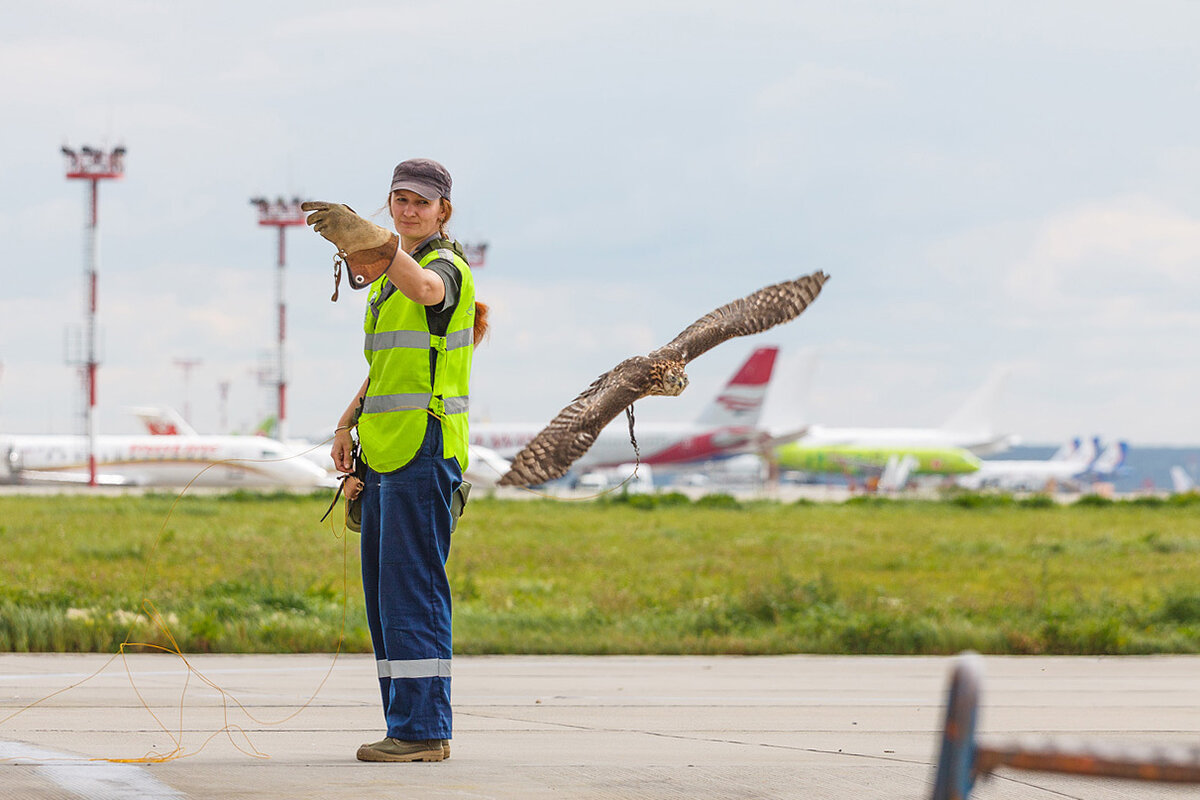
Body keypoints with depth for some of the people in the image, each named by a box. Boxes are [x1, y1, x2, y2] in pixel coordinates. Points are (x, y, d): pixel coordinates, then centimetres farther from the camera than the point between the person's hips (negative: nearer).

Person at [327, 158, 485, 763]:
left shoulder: (448, 267, -8)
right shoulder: (390, 276, 21)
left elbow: (424, 288, -35)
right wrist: (347, 422, 18)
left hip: (425, 450, -9)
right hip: (386, 452, 9)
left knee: (413, 588, -11)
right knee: (384, 593, 9)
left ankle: (424, 729, -10)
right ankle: (408, 729, 13)